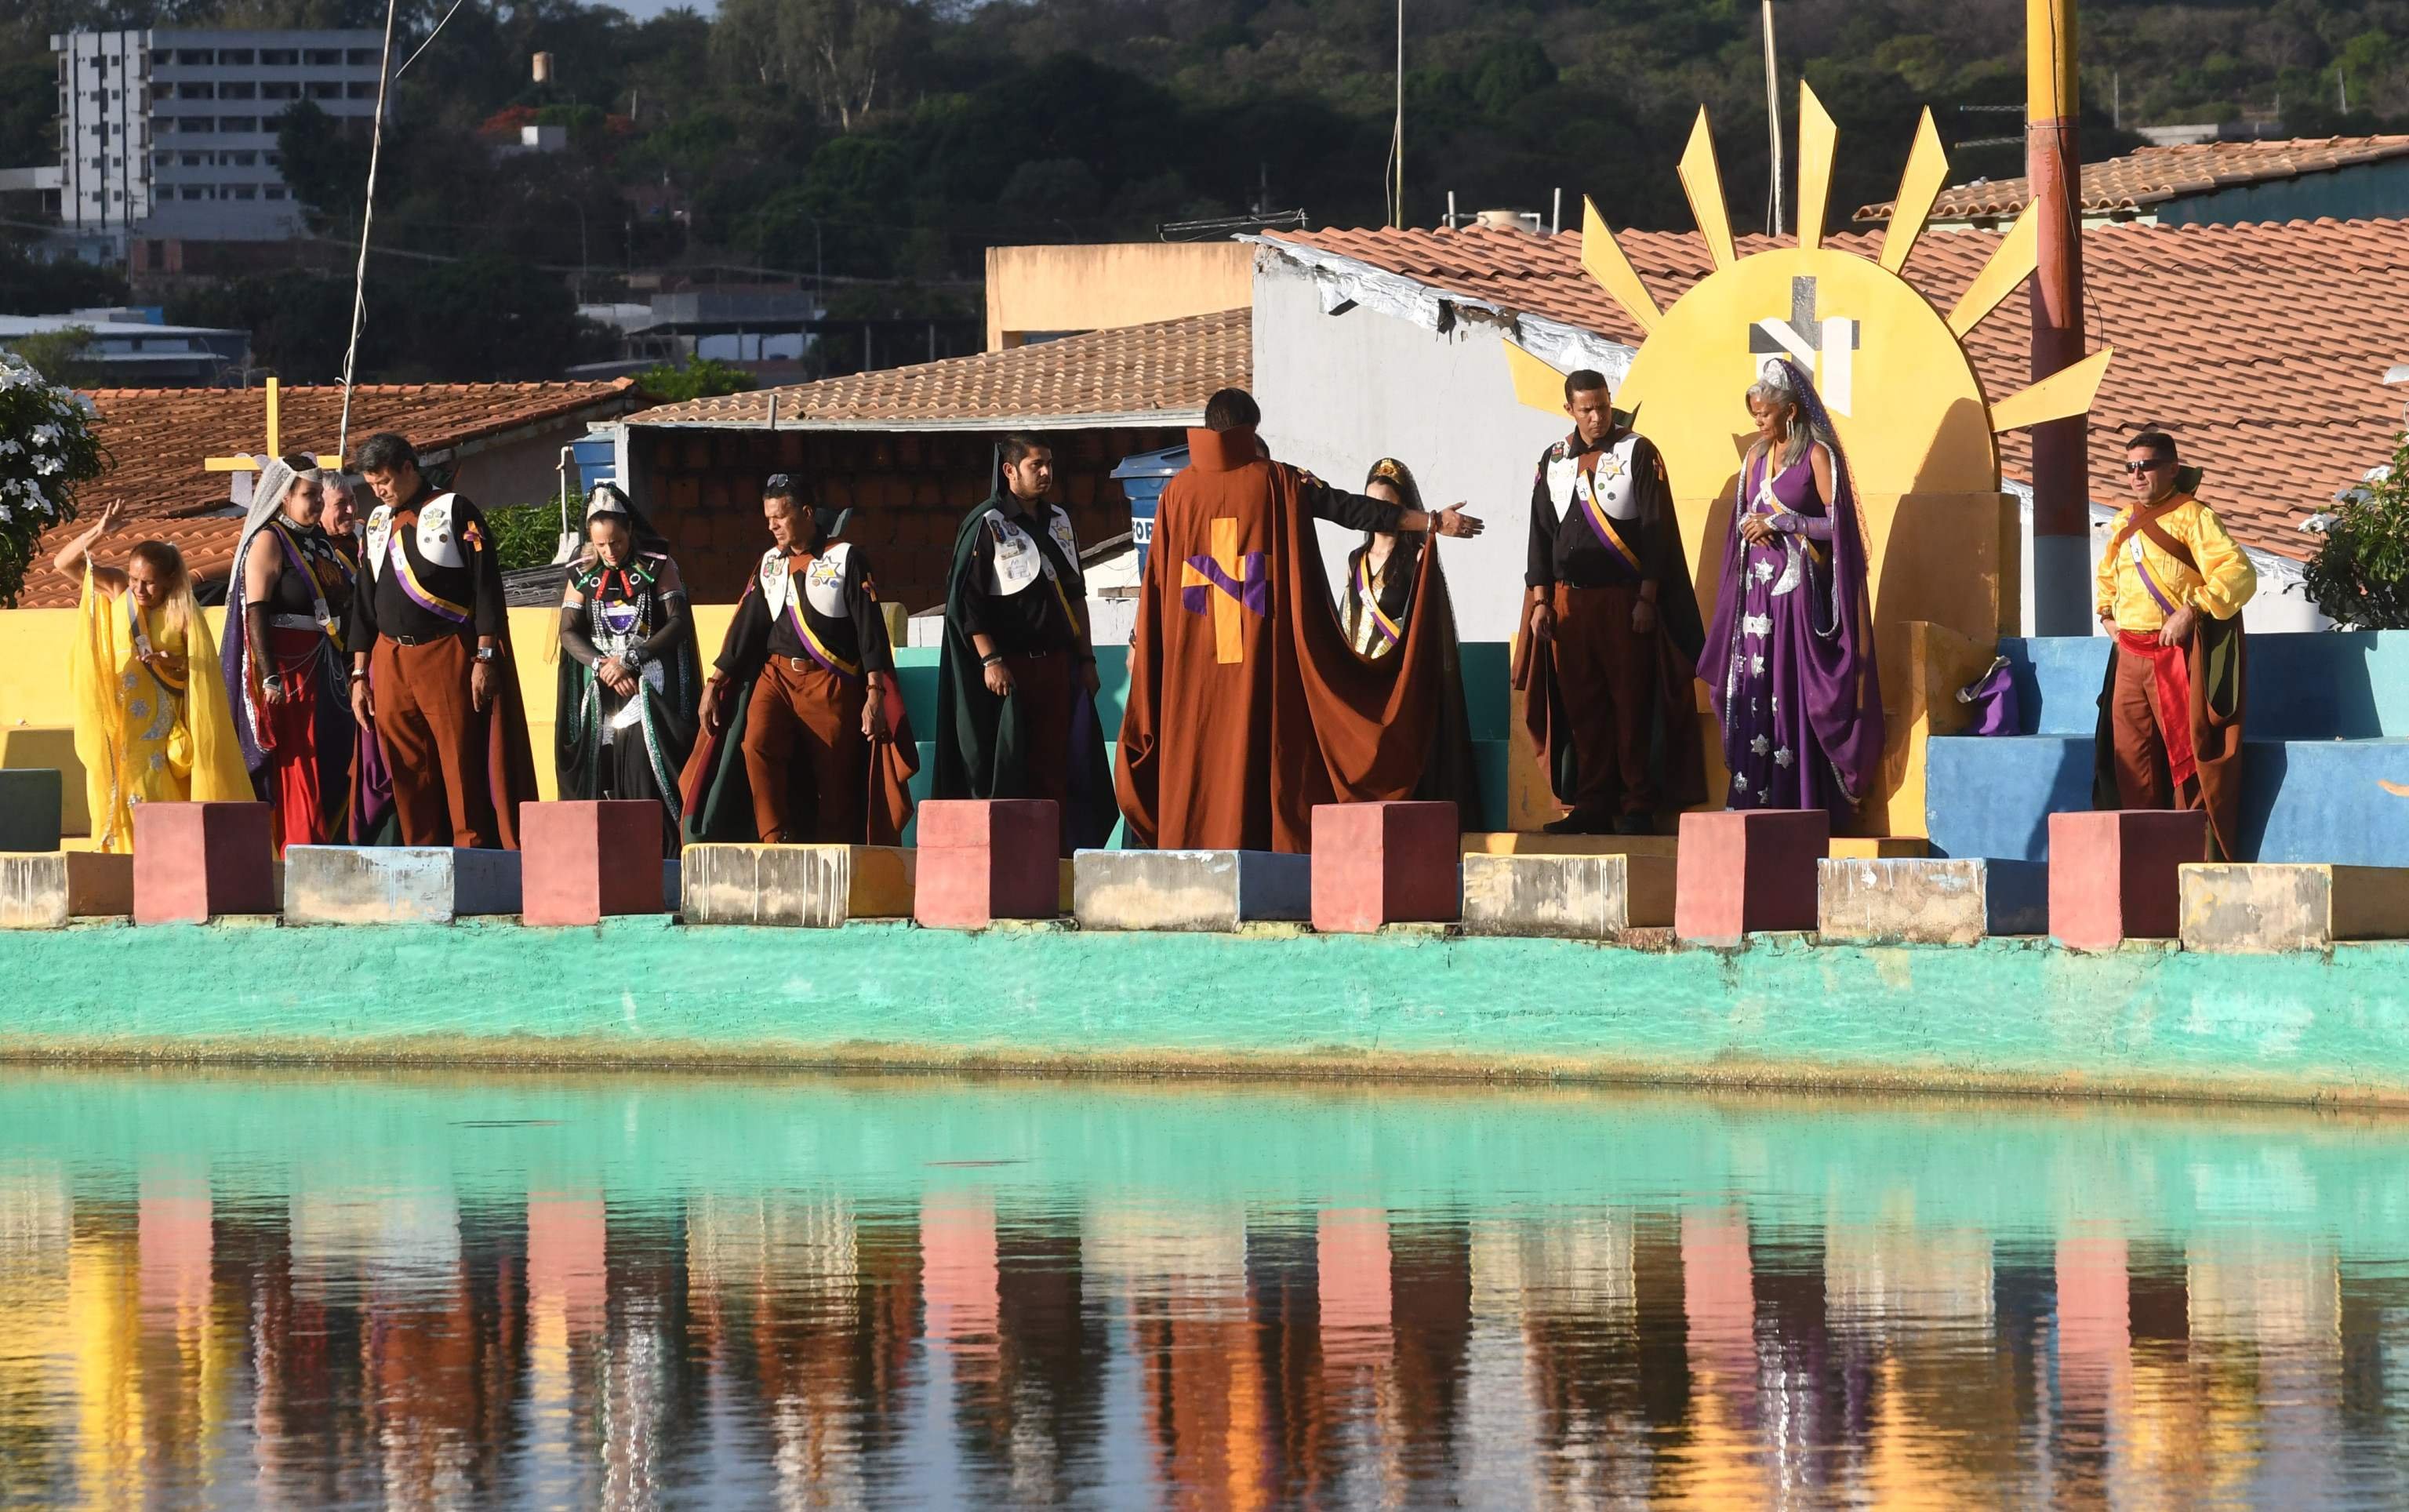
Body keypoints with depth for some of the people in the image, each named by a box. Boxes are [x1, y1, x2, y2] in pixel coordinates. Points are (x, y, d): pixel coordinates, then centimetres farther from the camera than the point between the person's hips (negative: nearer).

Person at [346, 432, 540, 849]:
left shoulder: (454, 512, -2)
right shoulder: (377, 523, 16)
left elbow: (486, 587, -6)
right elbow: (364, 601, 19)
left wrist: (484, 658, -13)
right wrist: (360, 675, 14)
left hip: (449, 658, -5)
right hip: (391, 663, 5)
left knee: (463, 765, -6)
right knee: (407, 771, 4)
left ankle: (473, 851, -5)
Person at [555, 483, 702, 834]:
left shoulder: (657, 567, 0)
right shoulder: (583, 574, 10)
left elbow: (678, 622, -6)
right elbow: (568, 632, 6)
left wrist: (630, 660, -13)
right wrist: (602, 666, -11)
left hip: (647, 683, -3)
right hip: (601, 687, 3)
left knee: (644, 770, -16)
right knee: (603, 773, -4)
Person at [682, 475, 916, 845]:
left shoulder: (846, 559, 0)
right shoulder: (769, 564, 14)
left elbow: (870, 630, -4)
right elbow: (746, 627, 17)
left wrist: (875, 695, -12)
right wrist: (714, 685, 12)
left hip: (829, 686, -3)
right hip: (776, 675, 3)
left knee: (834, 781, -5)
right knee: (756, 744, -24)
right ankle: (774, 842, -24)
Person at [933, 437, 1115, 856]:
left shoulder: (1059, 522, 14)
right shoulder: (986, 526, -5)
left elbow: (1075, 593, 20)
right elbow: (967, 598, -10)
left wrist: (1085, 657, 15)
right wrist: (989, 659, -18)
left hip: (1056, 663, 6)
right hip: (1009, 665, -6)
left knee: (1054, 763, 2)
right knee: (1008, 764, -5)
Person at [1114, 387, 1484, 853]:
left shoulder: (1179, 490, 4)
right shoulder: (1276, 482, -1)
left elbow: (1155, 574, 8)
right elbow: (1350, 509, -1)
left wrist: (1141, 639, 16)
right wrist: (1431, 522, 4)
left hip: (1193, 661, 2)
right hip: (1263, 656, -2)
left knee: (1196, 764, 4)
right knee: (1269, 758, -1)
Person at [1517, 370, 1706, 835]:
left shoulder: (1638, 453, 0)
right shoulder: (1554, 461, 12)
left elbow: (1656, 529, -4)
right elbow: (1541, 531, 14)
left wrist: (1647, 599, -10)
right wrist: (1540, 600, 6)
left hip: (1626, 601, -4)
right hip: (1570, 601, 4)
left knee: (1632, 706, -4)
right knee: (1582, 708, 3)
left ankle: (1638, 808, -2)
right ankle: (1591, 808, 7)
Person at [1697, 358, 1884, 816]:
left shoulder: (1818, 456, -6)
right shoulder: (1757, 456, 14)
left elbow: (1836, 523, -10)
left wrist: (1780, 523, -13)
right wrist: (1750, 527, 2)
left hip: (1798, 589, -6)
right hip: (1758, 585, 6)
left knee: (1793, 689, -8)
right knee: (1753, 691, 1)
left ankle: (1802, 803, -7)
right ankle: (1754, 801, 1)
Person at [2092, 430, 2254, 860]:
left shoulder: (2192, 517, -7)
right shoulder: (2123, 525, 17)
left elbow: (2238, 573, -18)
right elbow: (2108, 577, 37)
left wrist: (2191, 610, -25)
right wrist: (2107, 614, 19)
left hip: (2177, 655, -8)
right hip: (2130, 657, 8)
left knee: (2188, 757, -9)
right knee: (2131, 760, 7)